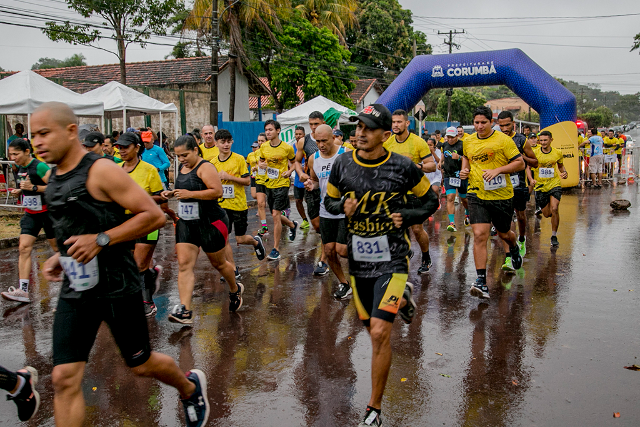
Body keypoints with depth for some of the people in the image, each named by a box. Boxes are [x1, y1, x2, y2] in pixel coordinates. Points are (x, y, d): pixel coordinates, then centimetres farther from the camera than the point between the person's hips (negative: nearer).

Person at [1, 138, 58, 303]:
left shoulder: (39, 166, -18)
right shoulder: (20, 168, 7)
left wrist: (34, 187, -28)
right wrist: (19, 191, 3)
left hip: (46, 212, -7)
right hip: (30, 214, 7)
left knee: (57, 247, 7)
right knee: (24, 248, -5)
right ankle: (22, 290, -8)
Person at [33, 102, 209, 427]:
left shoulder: (101, 171, -15)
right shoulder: (53, 176, 10)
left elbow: (154, 215, -19)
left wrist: (101, 240, -24)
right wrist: (61, 256, 10)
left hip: (116, 287, -6)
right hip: (74, 289, 7)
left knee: (141, 365, 11)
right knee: (64, 379, -1)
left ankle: (191, 387, 43)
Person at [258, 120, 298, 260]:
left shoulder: (287, 148, -8)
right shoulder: (263, 147, 3)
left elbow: (294, 162, 7)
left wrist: (289, 171, -12)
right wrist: (260, 164, -5)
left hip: (282, 184, -6)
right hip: (269, 184, 6)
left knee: (276, 215, -12)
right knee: (275, 215, 15)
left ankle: (276, 249, -4)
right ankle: (292, 225, 47)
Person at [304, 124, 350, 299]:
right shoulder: (313, 159, 4)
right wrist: (311, 184, -3)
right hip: (326, 211, 5)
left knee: (342, 250, -10)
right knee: (329, 250, 6)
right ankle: (343, 284, 25)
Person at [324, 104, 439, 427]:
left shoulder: (402, 167, -8)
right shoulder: (342, 164, -1)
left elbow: (430, 201, 5)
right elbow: (329, 201, 13)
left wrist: (407, 217, -12)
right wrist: (343, 207, -10)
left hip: (392, 260, -4)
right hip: (358, 260, 4)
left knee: (380, 333, -14)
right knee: (374, 329, 17)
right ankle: (402, 298, 52)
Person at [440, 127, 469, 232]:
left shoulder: (462, 145, -11)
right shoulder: (445, 145, 7)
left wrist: (459, 157, -30)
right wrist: (440, 162, 15)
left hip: (461, 176, -3)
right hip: (448, 175, 3)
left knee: (463, 198, 14)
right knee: (450, 198, -11)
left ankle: (467, 214, 45)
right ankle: (452, 223, -16)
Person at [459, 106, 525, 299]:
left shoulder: (503, 140, -8)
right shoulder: (468, 141, 5)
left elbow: (520, 163, -8)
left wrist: (497, 170, -21)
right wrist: (464, 170, 5)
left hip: (502, 196, -1)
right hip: (477, 195, 1)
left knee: (504, 233, 17)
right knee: (479, 235, -13)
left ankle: (514, 248, 56)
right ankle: (481, 282, -12)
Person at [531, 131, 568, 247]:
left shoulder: (558, 153, 0)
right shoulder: (535, 153, -7)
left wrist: (564, 173, -1)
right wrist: (531, 179, -15)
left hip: (554, 184, 0)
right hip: (540, 186, 1)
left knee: (554, 209, -19)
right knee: (547, 214, 7)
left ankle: (554, 236, -4)